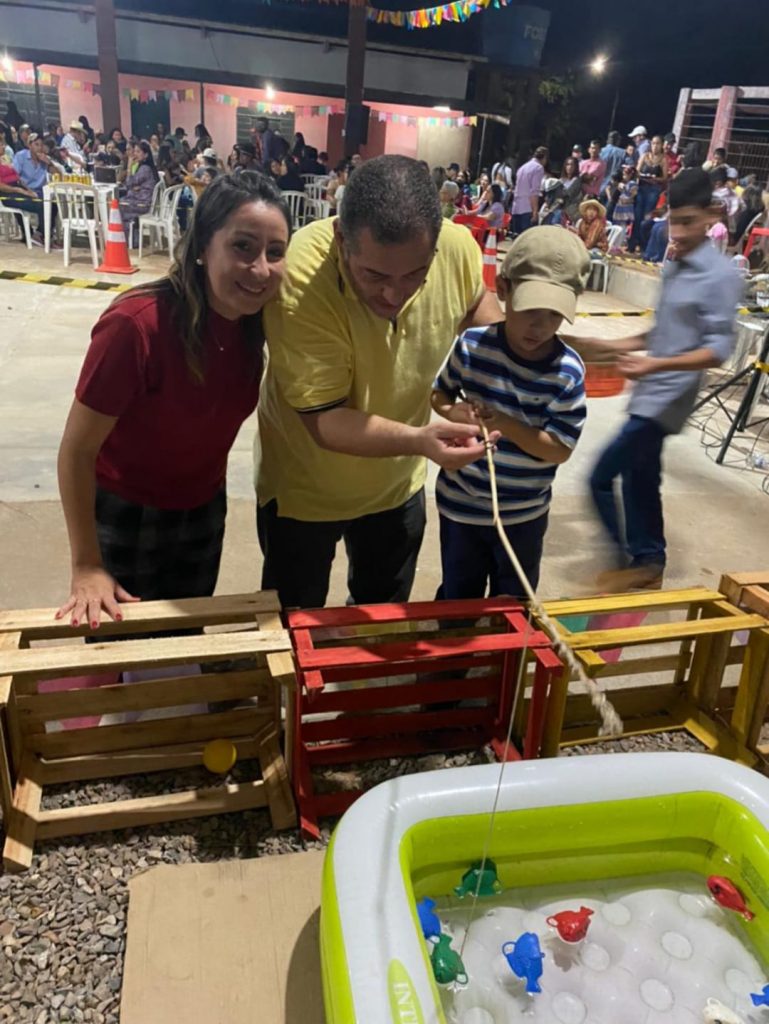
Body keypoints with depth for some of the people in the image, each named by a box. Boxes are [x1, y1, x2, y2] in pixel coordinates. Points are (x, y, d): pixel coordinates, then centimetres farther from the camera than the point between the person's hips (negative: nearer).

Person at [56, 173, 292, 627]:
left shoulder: (257, 317, -15)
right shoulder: (136, 325, -31)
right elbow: (76, 451, -23)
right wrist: (87, 566, -19)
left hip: (205, 510, 5)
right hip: (124, 516, -4)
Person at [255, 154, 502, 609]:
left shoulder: (457, 246, -21)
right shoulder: (299, 280, -35)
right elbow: (323, 420, -34)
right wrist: (419, 441, -50)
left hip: (398, 482, 4)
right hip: (304, 487, -3)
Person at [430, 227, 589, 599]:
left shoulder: (567, 372, -18)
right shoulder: (472, 345, -13)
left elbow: (559, 449, -18)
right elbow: (439, 392, 3)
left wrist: (503, 424, -30)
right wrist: (451, 411, -20)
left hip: (524, 515, 0)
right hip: (460, 504, 1)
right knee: (457, 600, 22)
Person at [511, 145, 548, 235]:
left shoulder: (523, 167, 21)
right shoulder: (539, 168, -3)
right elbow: (534, 191, -13)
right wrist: (535, 211, -16)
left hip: (516, 208, 8)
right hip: (528, 209, -8)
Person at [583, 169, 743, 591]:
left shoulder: (720, 275, -14)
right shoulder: (673, 266, 11)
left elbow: (719, 348, -18)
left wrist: (656, 364, -29)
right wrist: (613, 346, 11)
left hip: (668, 398, -8)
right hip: (649, 394, 8)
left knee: (602, 476, -7)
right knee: (639, 479, 15)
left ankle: (638, 558, 9)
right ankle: (648, 560, 29)